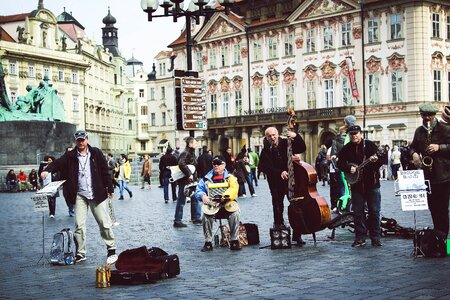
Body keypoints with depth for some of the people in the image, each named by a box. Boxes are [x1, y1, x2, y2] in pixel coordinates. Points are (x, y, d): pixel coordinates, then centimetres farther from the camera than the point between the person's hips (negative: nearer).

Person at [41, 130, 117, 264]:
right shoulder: (70, 156, 3)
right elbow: (58, 163, -8)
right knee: (79, 225, 1)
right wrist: (47, 170, -29)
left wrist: (110, 189, 1)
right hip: (79, 195, 1)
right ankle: (80, 253, 12)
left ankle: (111, 250, 12)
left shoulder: (96, 153, 0)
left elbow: (105, 171, 2)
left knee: (104, 223, 0)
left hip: (96, 194, -1)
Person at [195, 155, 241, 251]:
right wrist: (203, 196, -13)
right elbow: (198, 190, 10)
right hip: (211, 205, 1)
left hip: (227, 205, -1)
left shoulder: (230, 177, 8)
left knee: (235, 214, -31)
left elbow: (233, 190, -9)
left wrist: (223, 198, -25)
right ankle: (208, 242, -16)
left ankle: (235, 241, -17)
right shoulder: (207, 178, 14)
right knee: (206, 216, -30)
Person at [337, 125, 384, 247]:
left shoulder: (370, 145, -2)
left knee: (374, 211, 0)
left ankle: (375, 238, 8)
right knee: (358, 212, 4)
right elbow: (340, 163, 6)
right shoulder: (347, 148, 4)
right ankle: (360, 238, 11)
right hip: (356, 185, 2)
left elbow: (381, 161, -5)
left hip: (372, 183, -2)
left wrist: (376, 160, -27)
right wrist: (349, 168, -12)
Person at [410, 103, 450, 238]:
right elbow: (414, 146, 24)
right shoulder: (419, 131, 14)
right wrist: (414, 153, 4)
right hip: (427, 175, 5)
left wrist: (439, 147, -18)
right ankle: (437, 234, 19)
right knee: (432, 207, 9)